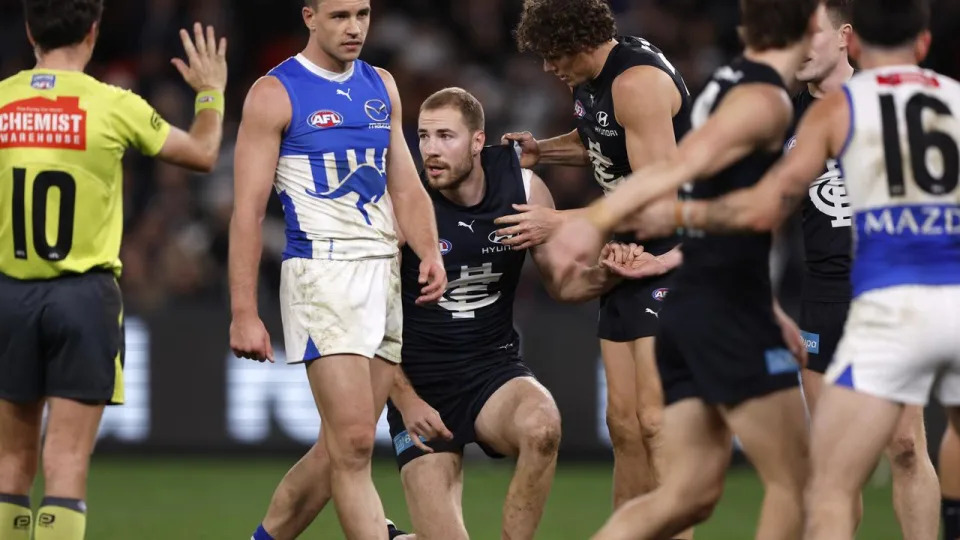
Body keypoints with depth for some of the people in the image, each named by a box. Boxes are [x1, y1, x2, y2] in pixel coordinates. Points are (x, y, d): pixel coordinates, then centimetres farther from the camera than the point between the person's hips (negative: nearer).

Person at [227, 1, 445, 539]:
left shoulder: (381, 87, 15)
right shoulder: (275, 94, -4)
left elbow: (406, 186, 16)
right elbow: (248, 210, -6)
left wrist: (430, 253, -4)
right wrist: (244, 312, -12)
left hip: (387, 273, 6)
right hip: (323, 272, -6)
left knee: (338, 447, 8)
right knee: (354, 441, -15)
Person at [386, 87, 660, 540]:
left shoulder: (522, 188, -4)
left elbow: (561, 282, 7)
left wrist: (605, 274, -14)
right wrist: (406, 401, -14)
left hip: (494, 368, 2)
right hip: (421, 383, -2)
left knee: (541, 426, -35)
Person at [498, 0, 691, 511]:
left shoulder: (637, 81, -21)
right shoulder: (589, 78, 8)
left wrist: (559, 223, -19)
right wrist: (541, 152, 9)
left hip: (674, 257, -9)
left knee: (655, 421, -16)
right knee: (624, 422, 8)